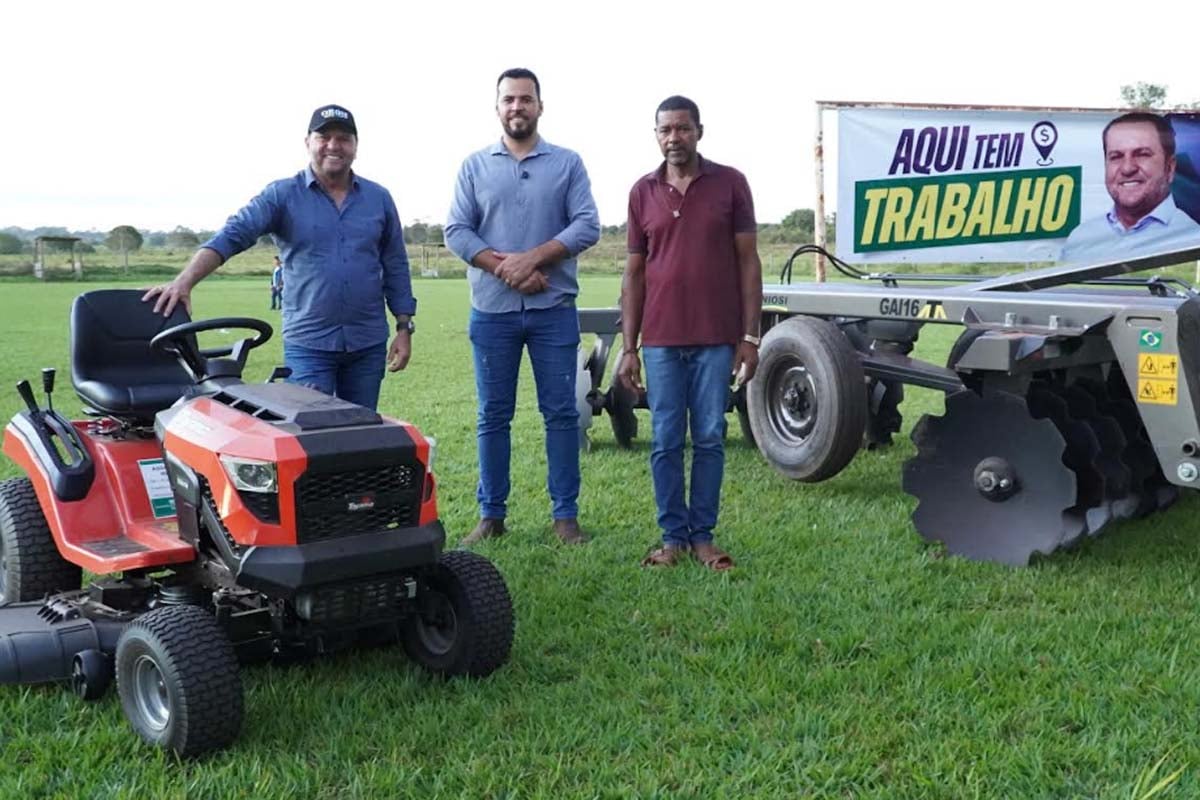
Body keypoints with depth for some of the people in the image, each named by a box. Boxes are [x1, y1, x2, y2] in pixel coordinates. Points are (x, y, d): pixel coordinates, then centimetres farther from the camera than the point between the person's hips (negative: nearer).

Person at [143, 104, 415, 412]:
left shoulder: (379, 198, 8)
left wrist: (404, 328, 6)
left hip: (368, 343, 3)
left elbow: (395, 267, 11)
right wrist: (185, 281, -24)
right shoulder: (282, 195, 0)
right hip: (308, 343, -2)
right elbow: (232, 236, -10)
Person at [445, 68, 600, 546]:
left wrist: (532, 258, -15)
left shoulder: (567, 163, 6)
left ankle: (565, 514, 10)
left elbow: (587, 226, -4)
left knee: (561, 412, 2)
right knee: (493, 416, 5)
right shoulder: (475, 166, 9)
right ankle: (491, 514, 14)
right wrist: (505, 267, -12)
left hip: (554, 310, -1)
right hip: (493, 311, 1)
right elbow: (456, 232, 1)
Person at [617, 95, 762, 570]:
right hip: (661, 341, 2)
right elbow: (634, 273, 8)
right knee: (665, 442, 4)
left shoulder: (730, 184, 1)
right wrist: (628, 348, 3)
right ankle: (673, 536, 15)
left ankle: (703, 535, 15)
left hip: (717, 339, -1)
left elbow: (748, 262, 2)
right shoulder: (643, 192, 7)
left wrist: (750, 337, -4)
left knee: (709, 439, 4)